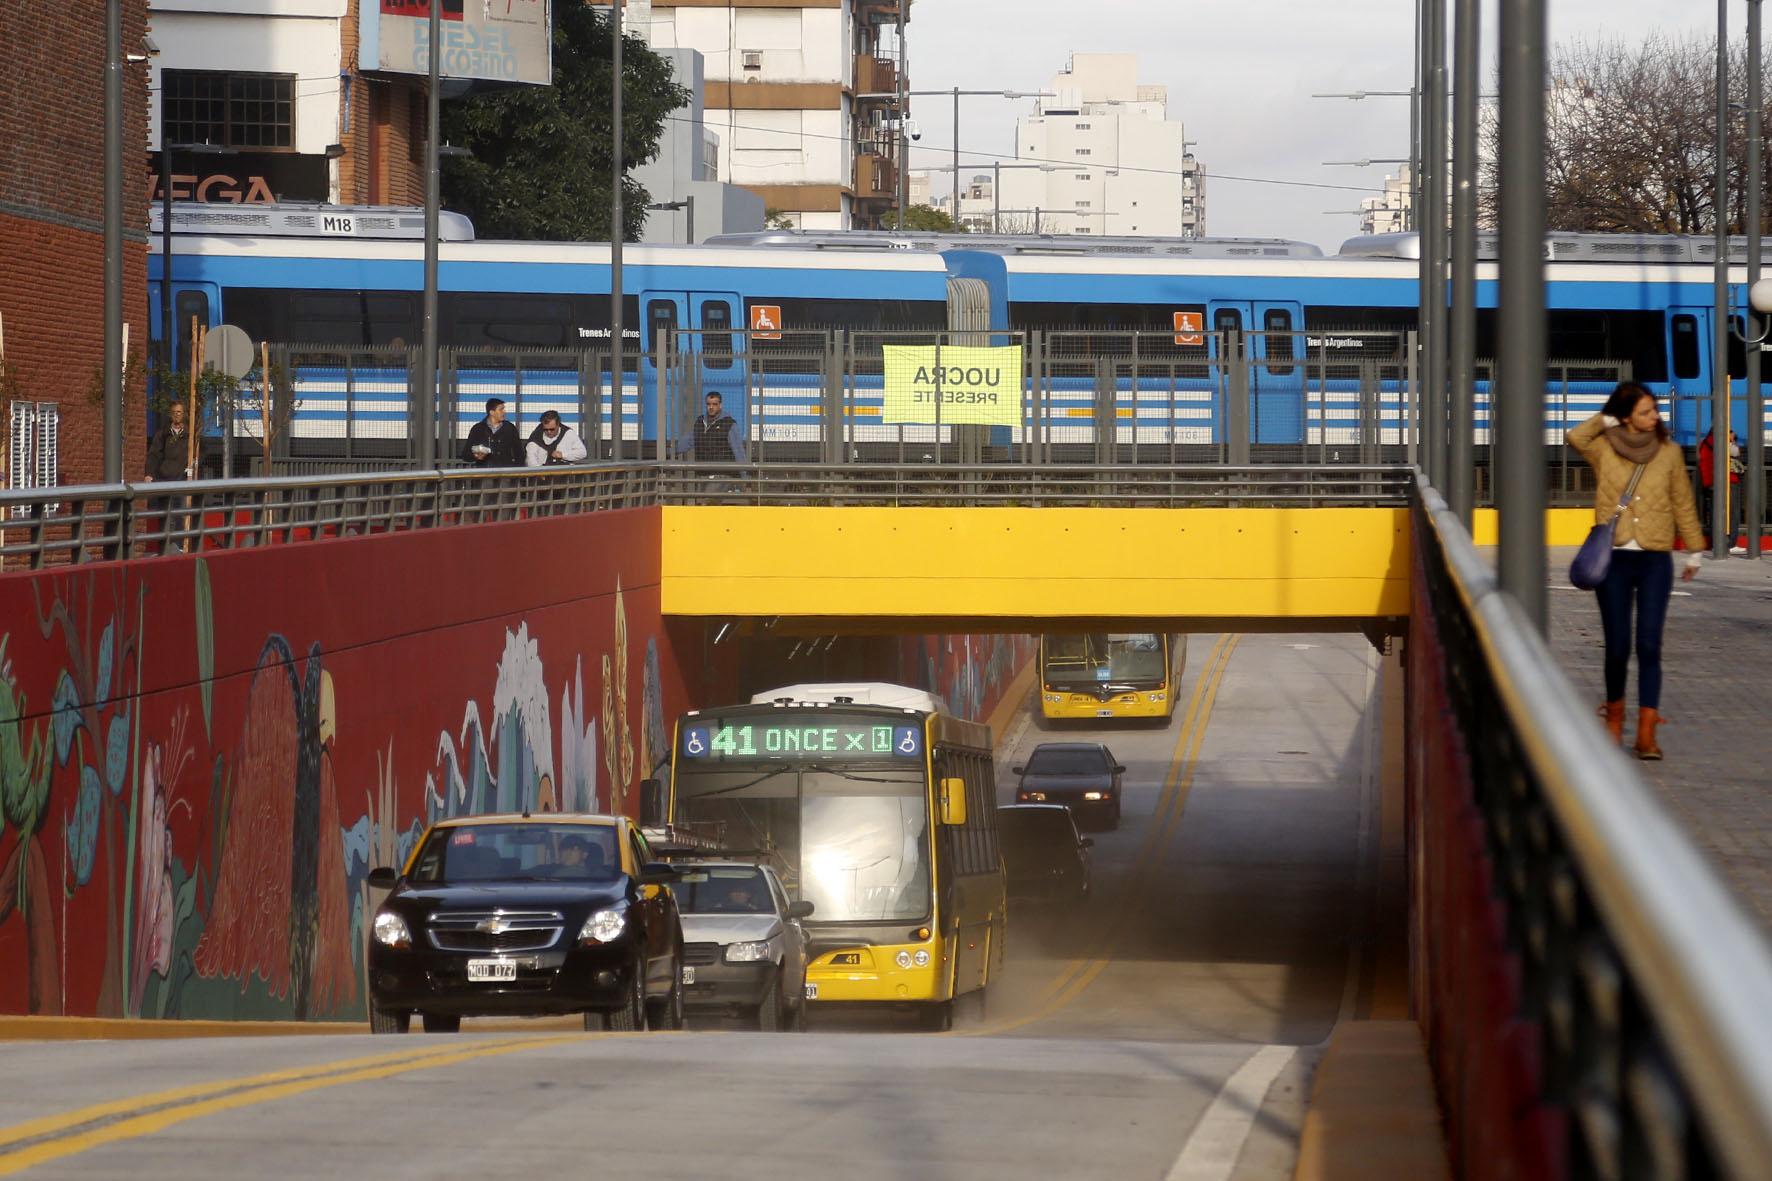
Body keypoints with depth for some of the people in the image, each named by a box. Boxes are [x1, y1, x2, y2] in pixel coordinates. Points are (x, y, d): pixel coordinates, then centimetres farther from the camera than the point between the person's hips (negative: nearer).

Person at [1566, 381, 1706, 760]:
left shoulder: (1669, 452, 7)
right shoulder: (1604, 448, 3)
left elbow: (1683, 504, 14)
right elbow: (1575, 438, -17)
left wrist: (1695, 549, 16)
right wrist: (1606, 420, -4)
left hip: (1655, 562, 0)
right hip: (1613, 559, 0)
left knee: (1649, 647, -8)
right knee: (1617, 647, 1)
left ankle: (1646, 734, -9)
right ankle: (1614, 715, 26)